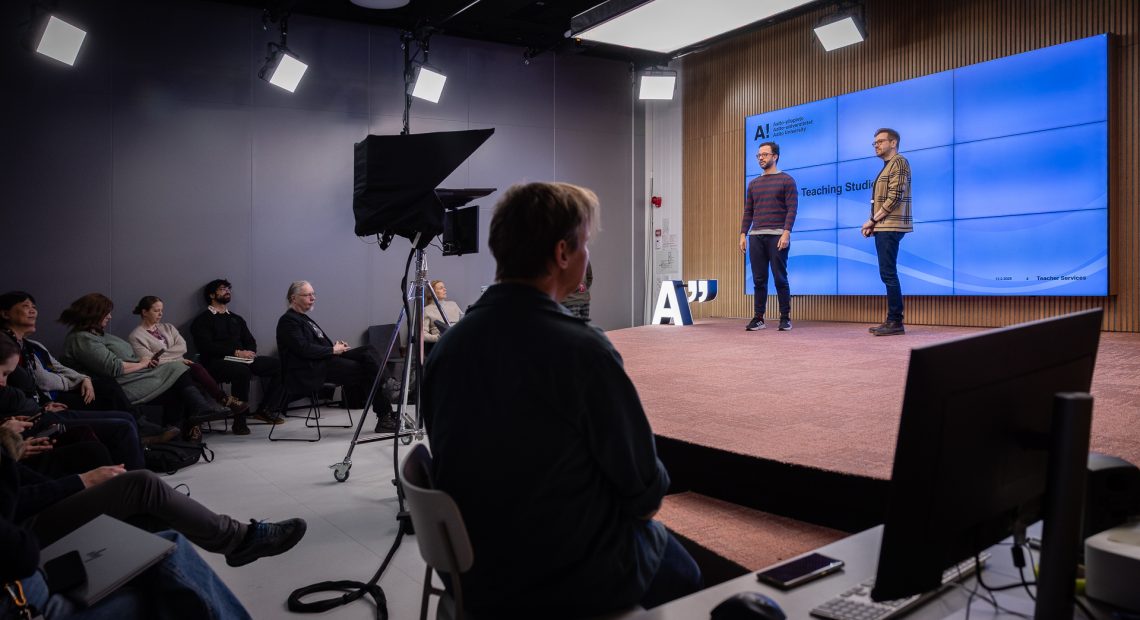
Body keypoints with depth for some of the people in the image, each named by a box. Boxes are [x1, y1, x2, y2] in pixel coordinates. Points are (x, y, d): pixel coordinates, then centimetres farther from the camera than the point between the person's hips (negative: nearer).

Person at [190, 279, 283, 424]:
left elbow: (250, 340, 20)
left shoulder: (236, 318, 27)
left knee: (277, 364, -14)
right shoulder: (202, 320, 7)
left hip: (242, 360, 6)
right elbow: (207, 346, -8)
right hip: (216, 362, -6)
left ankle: (264, 410, -10)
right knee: (242, 370, -39)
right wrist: (236, 352, -17)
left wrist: (250, 352, -4)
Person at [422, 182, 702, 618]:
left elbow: (455, 465, 4)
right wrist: (648, 497, 6)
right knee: (681, 572, 26)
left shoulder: (447, 346, -8)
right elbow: (644, 491, -18)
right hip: (576, 580, -5)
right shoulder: (581, 349, -26)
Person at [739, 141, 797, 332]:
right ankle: (758, 318, 9)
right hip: (755, 237, 4)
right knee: (759, 279, 4)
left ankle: (785, 318, 6)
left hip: (777, 237, -4)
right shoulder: (753, 183, 17)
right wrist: (743, 234, 6)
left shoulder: (786, 180, 2)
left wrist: (786, 233, -16)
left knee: (780, 278, -2)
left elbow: (792, 209, -5)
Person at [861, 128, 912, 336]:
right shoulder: (887, 166, 22)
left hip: (891, 227, -10)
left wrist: (872, 220, -12)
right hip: (883, 227, 10)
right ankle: (892, 321, 12)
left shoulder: (899, 162, -6)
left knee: (888, 274, -11)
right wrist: (873, 224, 8)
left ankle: (895, 322, -9)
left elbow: (895, 197, -16)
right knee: (888, 274, 9)